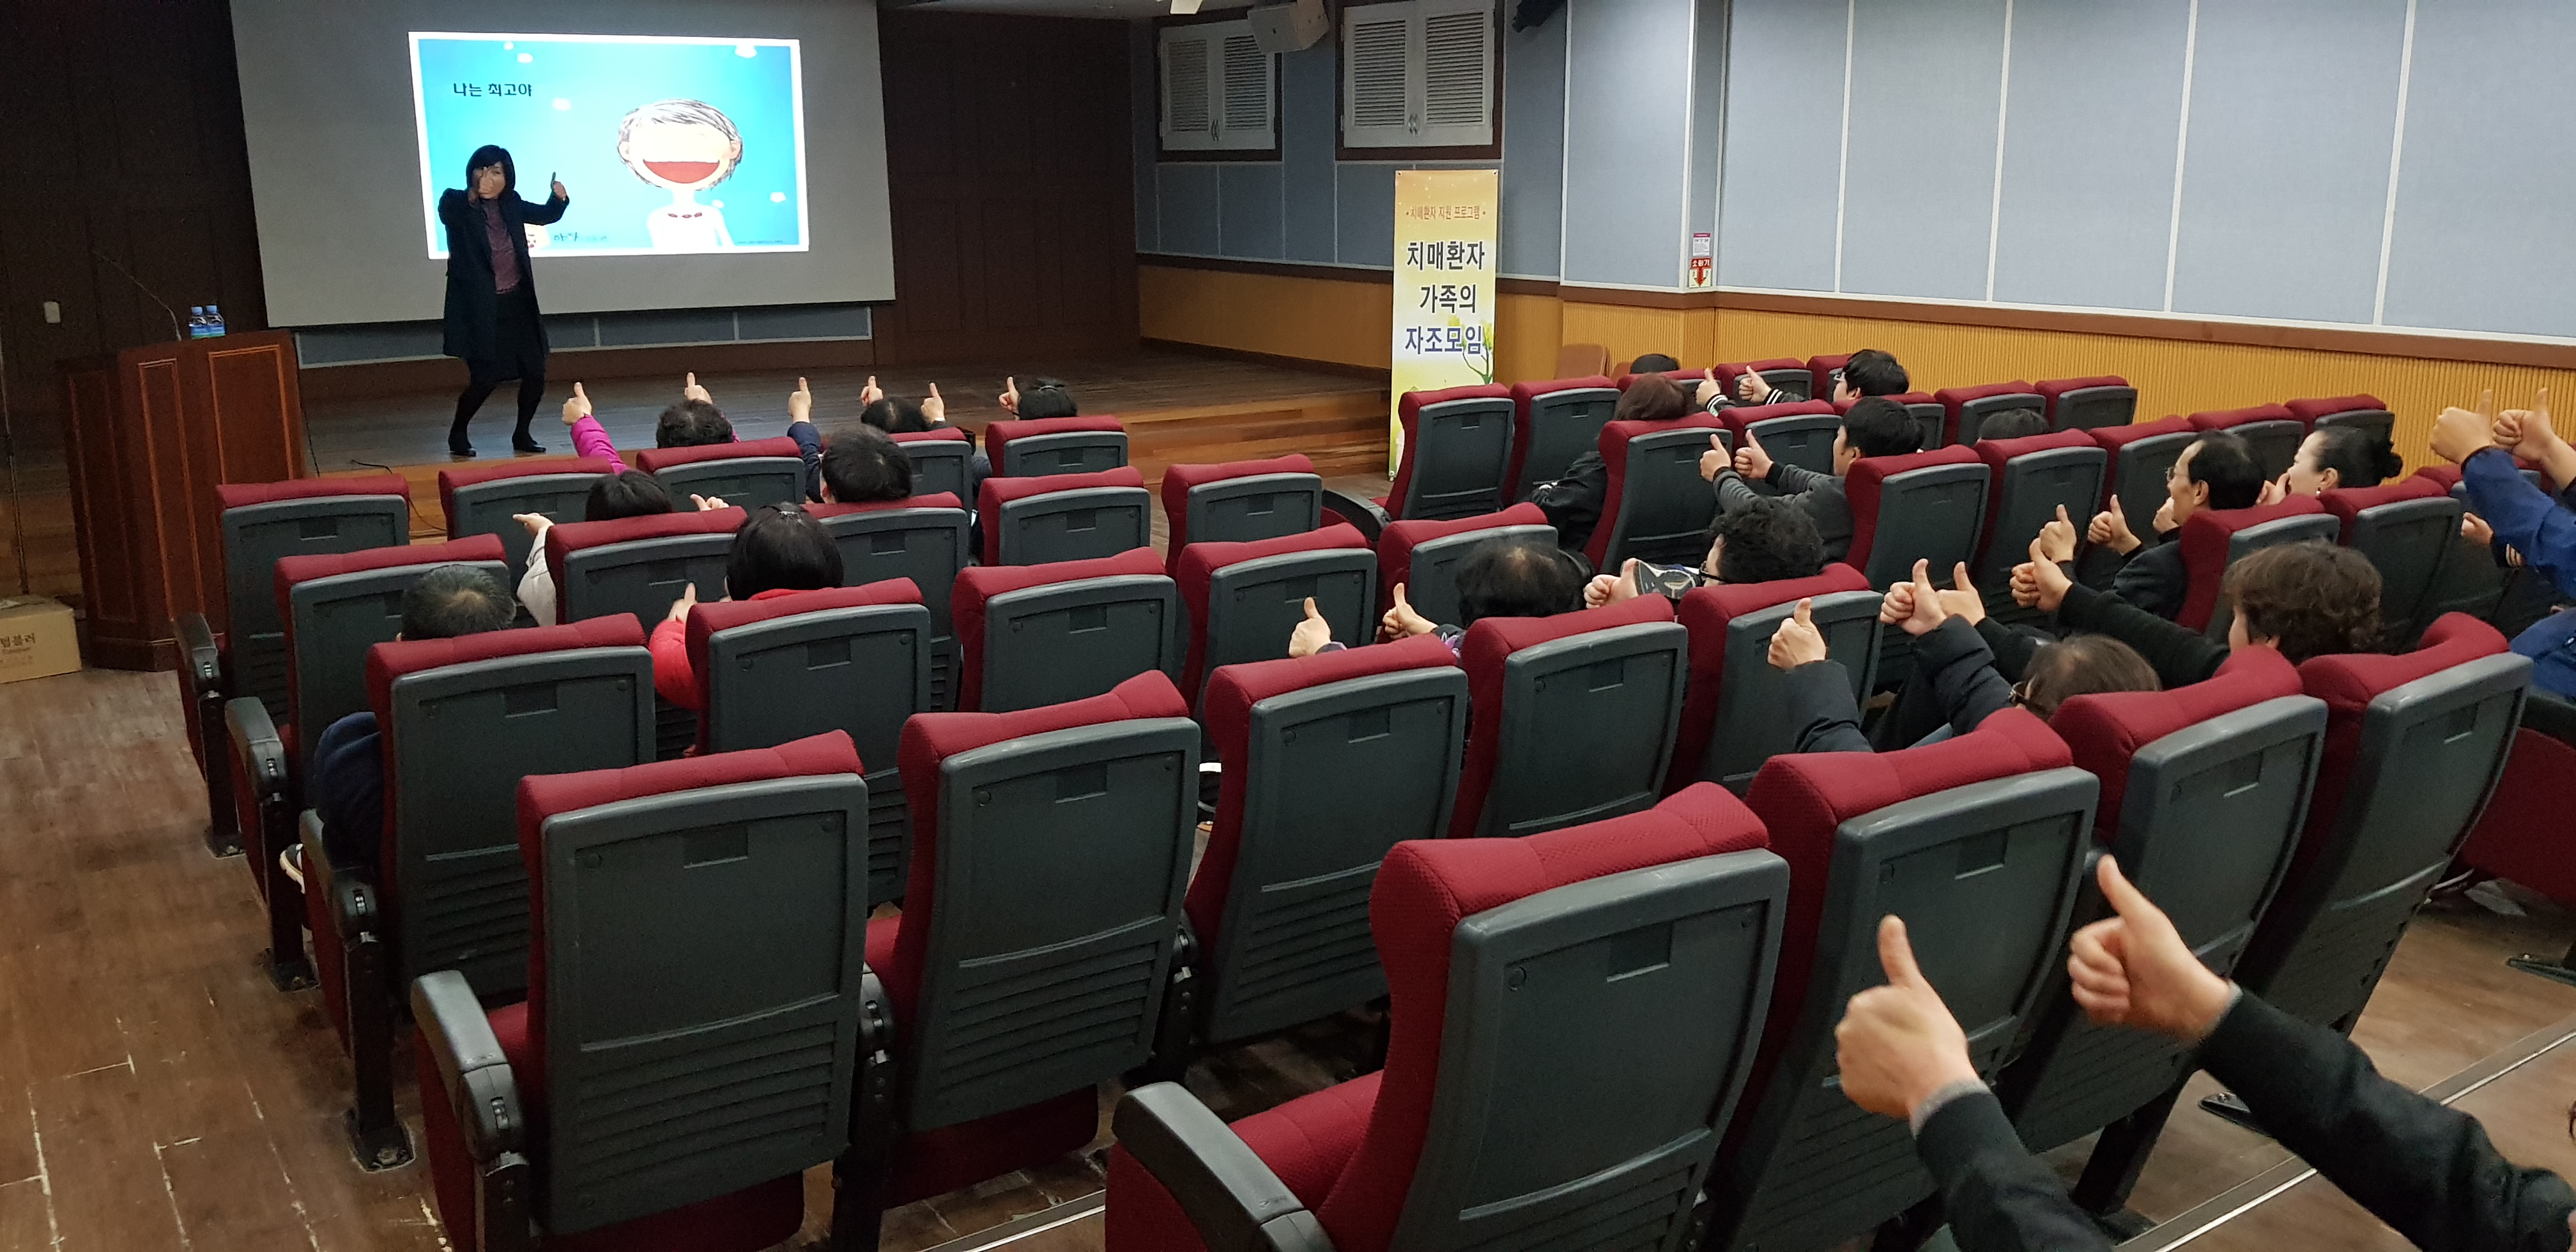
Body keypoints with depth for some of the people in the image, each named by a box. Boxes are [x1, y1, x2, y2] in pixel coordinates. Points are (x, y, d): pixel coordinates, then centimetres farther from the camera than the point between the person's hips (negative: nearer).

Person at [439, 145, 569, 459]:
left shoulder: (510, 204, 4)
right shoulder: (456, 203, -11)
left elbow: (547, 216, 16)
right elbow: (447, 214, -33)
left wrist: (559, 198, -7)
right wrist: (473, 196, -54)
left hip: (516, 304, 5)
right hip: (480, 308, -5)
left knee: (535, 373, 4)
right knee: (485, 378, -7)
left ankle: (522, 435, 24)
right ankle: (457, 434, 17)